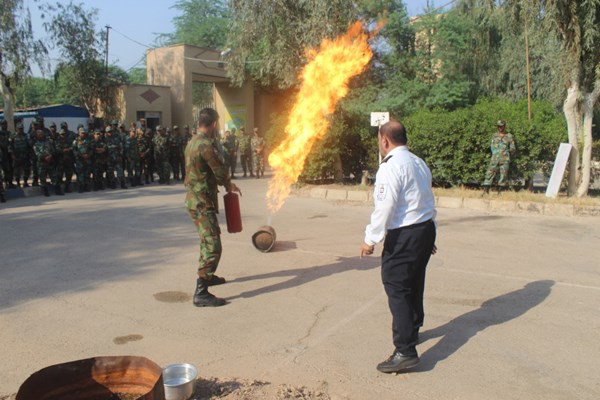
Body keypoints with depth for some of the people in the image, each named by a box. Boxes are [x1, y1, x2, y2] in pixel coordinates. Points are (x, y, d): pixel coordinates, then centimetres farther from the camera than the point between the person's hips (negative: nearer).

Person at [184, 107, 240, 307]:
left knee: (207, 241, 25)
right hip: (203, 202, -10)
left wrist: (227, 183, 9)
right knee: (212, 246, -11)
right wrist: (229, 184, 7)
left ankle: (207, 276, 41)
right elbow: (222, 172, -14)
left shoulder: (193, 142, 11)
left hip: (195, 199, 10)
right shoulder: (206, 145, -20)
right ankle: (201, 293, -13)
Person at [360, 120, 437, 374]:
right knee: (414, 284, 24)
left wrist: (371, 239, -13)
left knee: (397, 290, -5)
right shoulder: (419, 163, 11)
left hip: (403, 236, -9)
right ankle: (412, 329, 43)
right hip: (425, 229, 9)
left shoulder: (391, 167, -16)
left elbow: (384, 207, -21)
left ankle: (405, 351, -7)